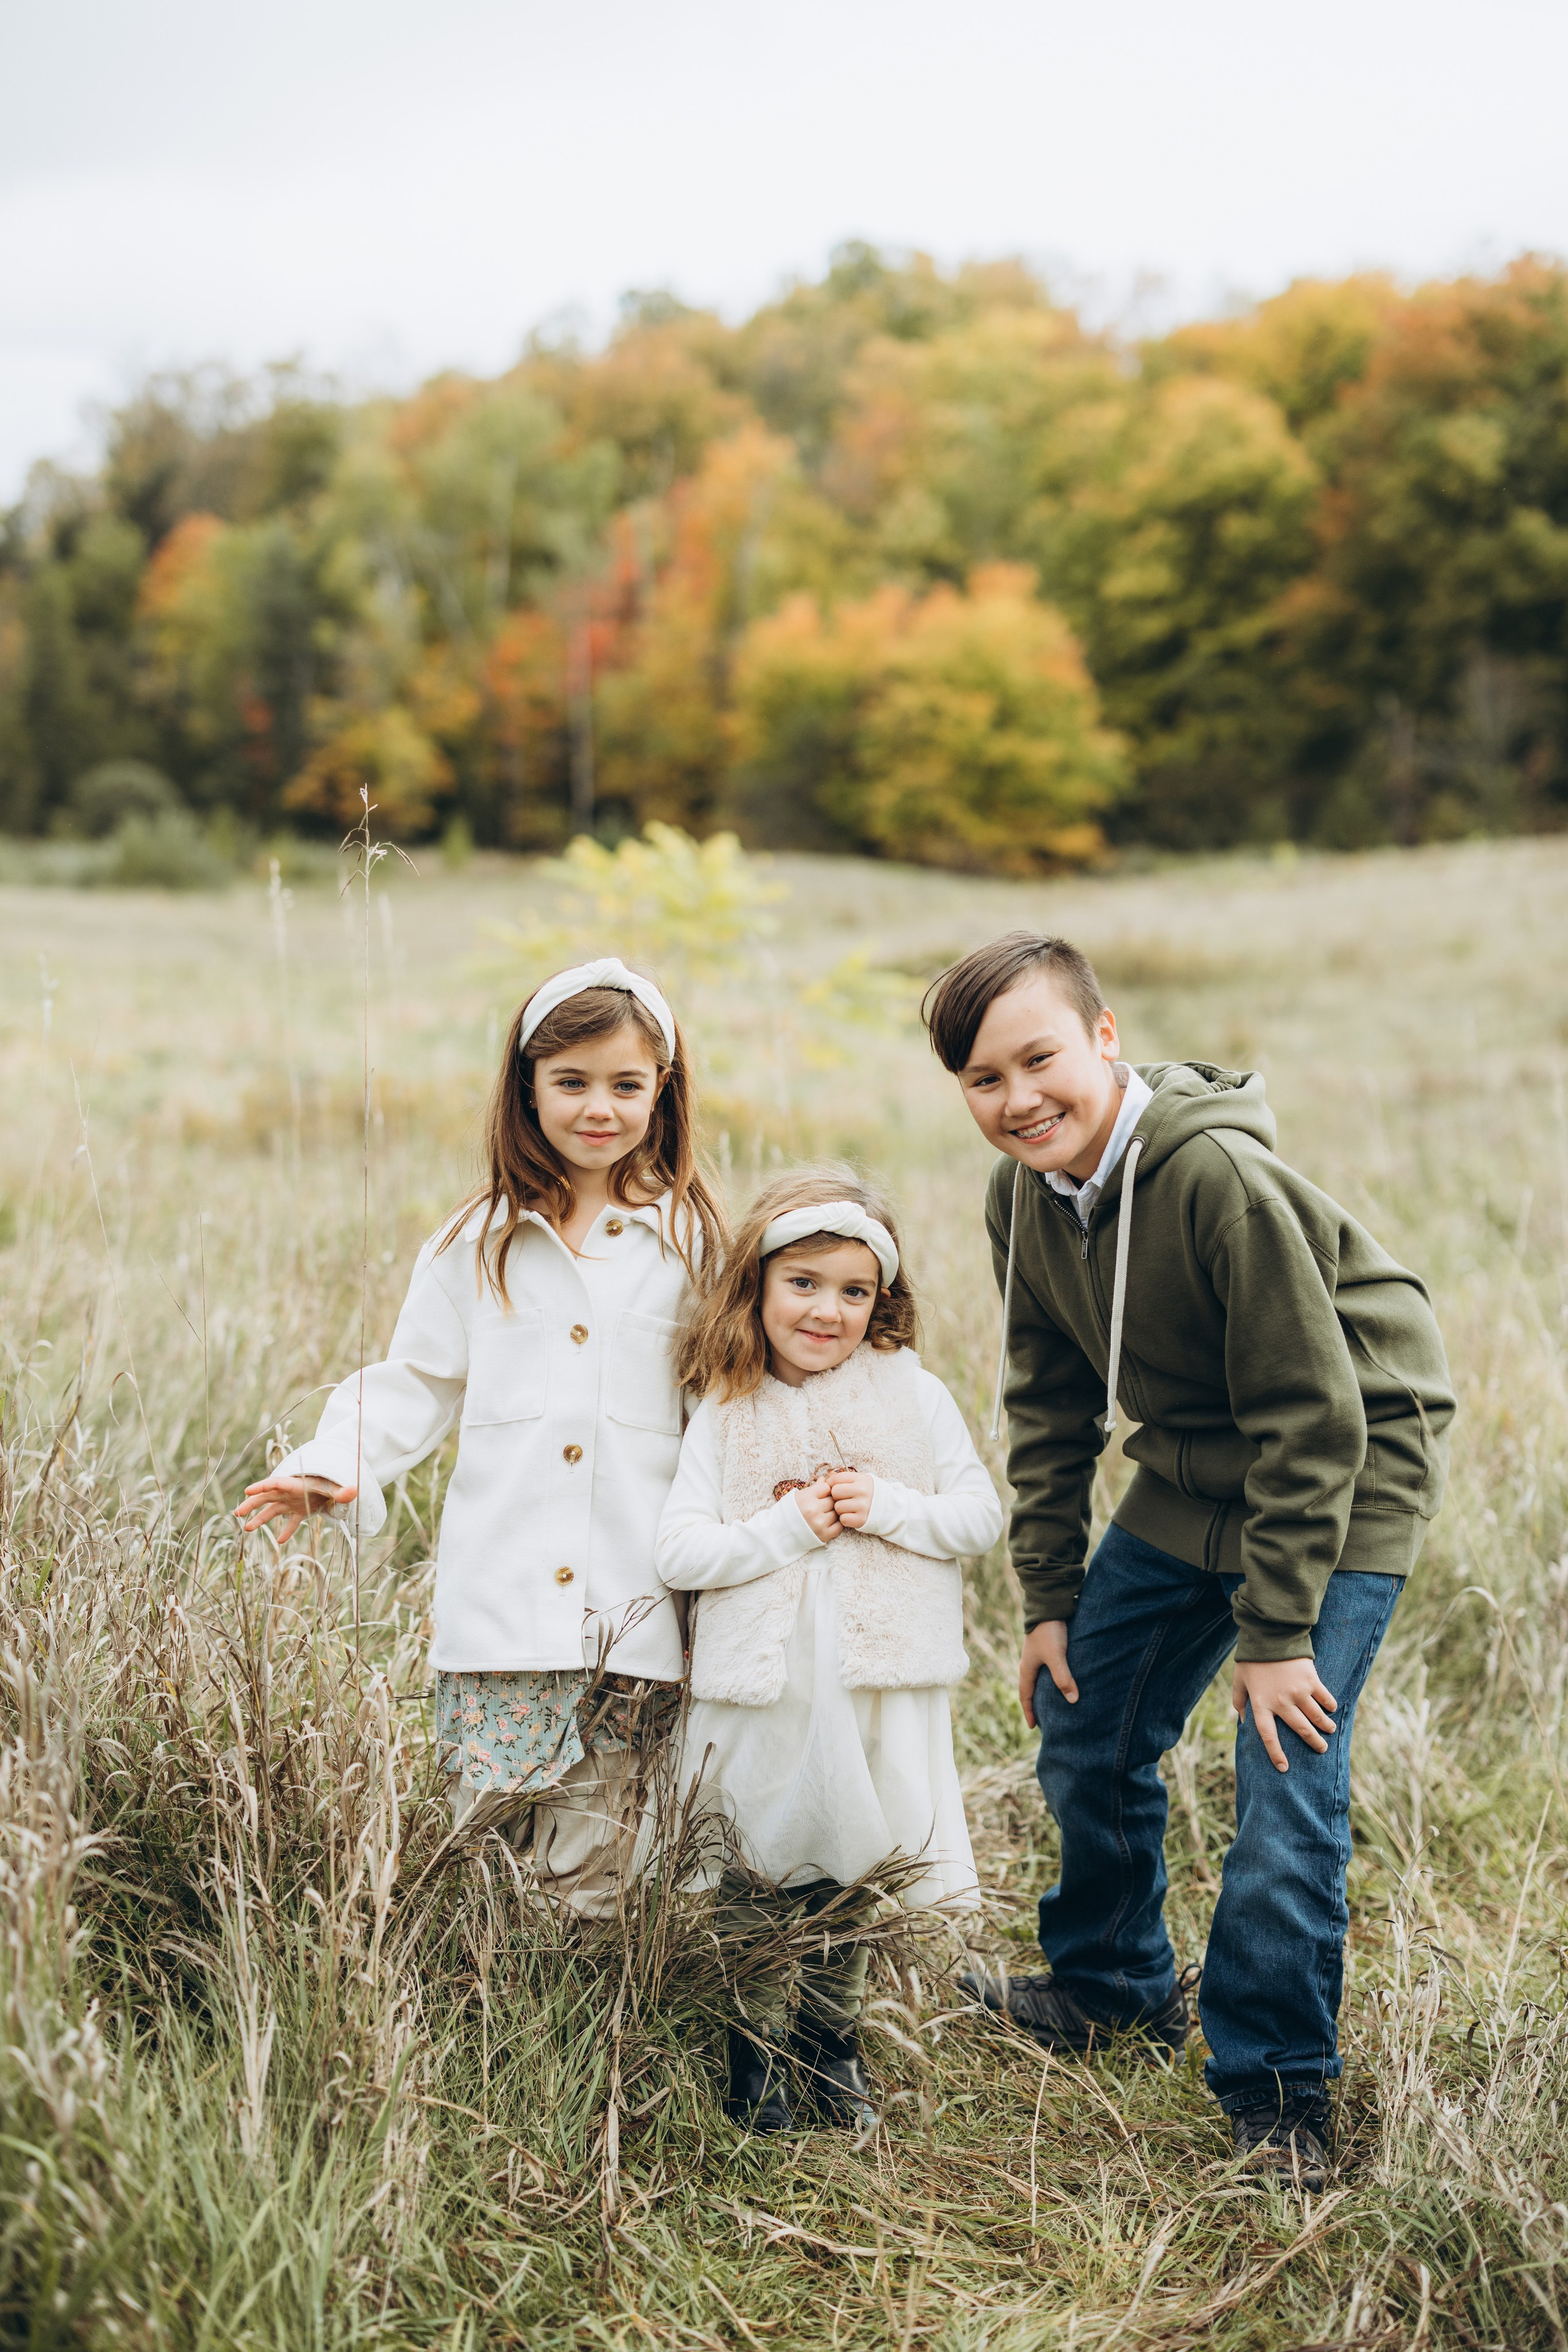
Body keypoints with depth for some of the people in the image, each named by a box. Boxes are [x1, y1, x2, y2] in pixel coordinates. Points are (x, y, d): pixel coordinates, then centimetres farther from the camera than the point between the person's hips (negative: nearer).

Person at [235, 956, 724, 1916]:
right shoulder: (478, 1243, 10)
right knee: (484, 1813, -5)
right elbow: (417, 1382, 12)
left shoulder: (691, 1243, 6)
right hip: (502, 1597, 1)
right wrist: (335, 1467, -2)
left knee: (589, 1872, 2)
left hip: (635, 1605, -1)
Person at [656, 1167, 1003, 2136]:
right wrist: (787, 1528, -16)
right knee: (763, 1871, 10)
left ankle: (833, 2036, 35)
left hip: (884, 1689, 1)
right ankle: (758, 2043, 30)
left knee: (861, 1870, 15)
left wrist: (886, 1508, -15)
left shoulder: (914, 1397, -1)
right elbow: (680, 1553, -7)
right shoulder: (726, 1417, -3)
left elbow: (982, 1517, -1)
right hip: (764, 1692, -1)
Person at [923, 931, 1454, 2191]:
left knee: (1287, 1786, -12)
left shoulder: (1219, 1177, -30)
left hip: (1348, 1477, -7)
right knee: (1085, 1731, 13)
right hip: (1190, 1476, 8)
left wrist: (1276, 1630, -22)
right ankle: (1117, 1984, 37)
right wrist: (1050, 1597, 4)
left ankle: (1278, 2088, 6)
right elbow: (1050, 1404, 6)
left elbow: (1313, 1415, -25)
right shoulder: (1023, 1197, -6)